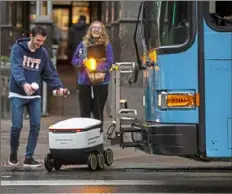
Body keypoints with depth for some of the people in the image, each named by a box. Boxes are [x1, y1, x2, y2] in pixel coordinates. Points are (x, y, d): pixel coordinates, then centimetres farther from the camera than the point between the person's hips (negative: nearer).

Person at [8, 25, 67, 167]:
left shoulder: (43, 53, 5)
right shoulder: (18, 49, -8)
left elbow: (50, 72, 6)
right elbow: (16, 68, -21)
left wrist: (58, 86, -11)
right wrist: (23, 83, -39)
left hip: (35, 96, 4)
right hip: (18, 95, -4)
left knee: (35, 126, -3)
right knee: (17, 126, -5)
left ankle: (29, 157, 5)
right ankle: (13, 153, 18)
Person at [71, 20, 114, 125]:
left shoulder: (106, 45, 0)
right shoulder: (83, 44, 6)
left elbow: (109, 63, -5)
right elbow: (74, 60, 8)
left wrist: (101, 71, -19)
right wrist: (83, 62, -12)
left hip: (100, 82, -2)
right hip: (84, 82, 2)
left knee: (98, 113, 6)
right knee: (84, 113, 6)